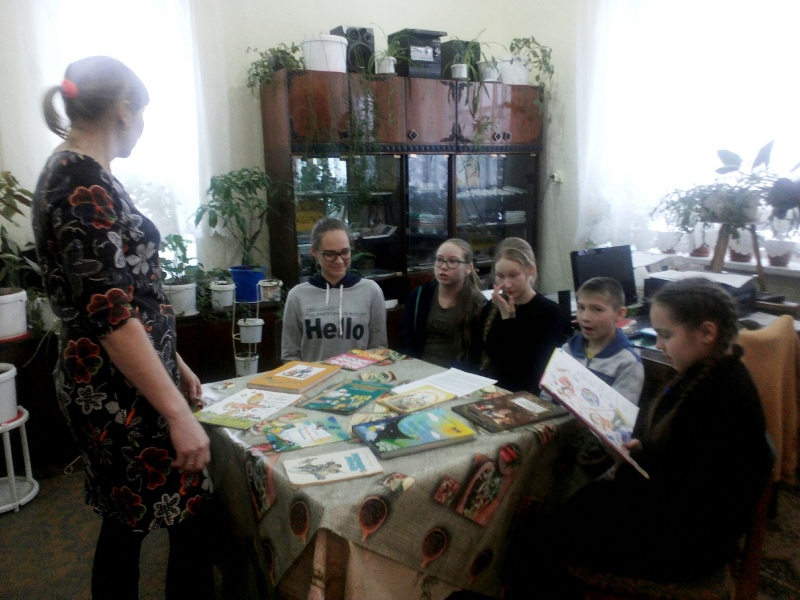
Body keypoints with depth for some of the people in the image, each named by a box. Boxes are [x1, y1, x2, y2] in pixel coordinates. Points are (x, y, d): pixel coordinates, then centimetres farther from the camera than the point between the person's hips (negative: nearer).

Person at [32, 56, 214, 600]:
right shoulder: (85, 186, -19)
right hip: (122, 389, -10)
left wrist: (173, 362, 19)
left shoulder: (71, 174, 12)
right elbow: (111, 315, -24)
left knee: (127, 521, 20)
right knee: (191, 519, 3)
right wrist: (178, 412, -23)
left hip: (109, 383, 10)